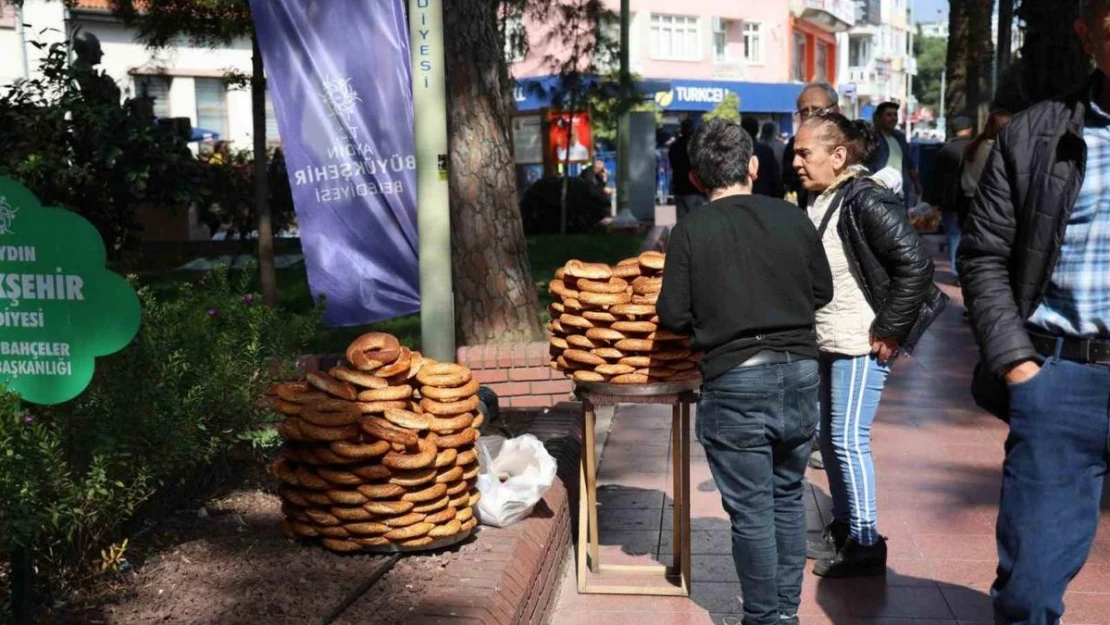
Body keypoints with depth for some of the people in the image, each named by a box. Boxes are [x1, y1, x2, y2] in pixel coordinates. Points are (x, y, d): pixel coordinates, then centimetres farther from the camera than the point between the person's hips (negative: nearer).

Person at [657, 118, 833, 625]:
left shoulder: (690, 231, -6)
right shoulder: (792, 219, 2)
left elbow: (672, 316, -5)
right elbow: (822, 292, 12)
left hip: (735, 383, -4)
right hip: (800, 373, 4)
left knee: (751, 511, 6)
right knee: (788, 497, 19)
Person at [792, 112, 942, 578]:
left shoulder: (866, 202, -18)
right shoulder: (816, 200, 9)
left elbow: (916, 264, -23)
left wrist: (890, 330, -19)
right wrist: (808, 326, 15)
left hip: (861, 345, -9)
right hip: (828, 343, 9)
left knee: (849, 440, -4)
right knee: (826, 435, 15)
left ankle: (866, 544, 9)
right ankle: (842, 527, 30)